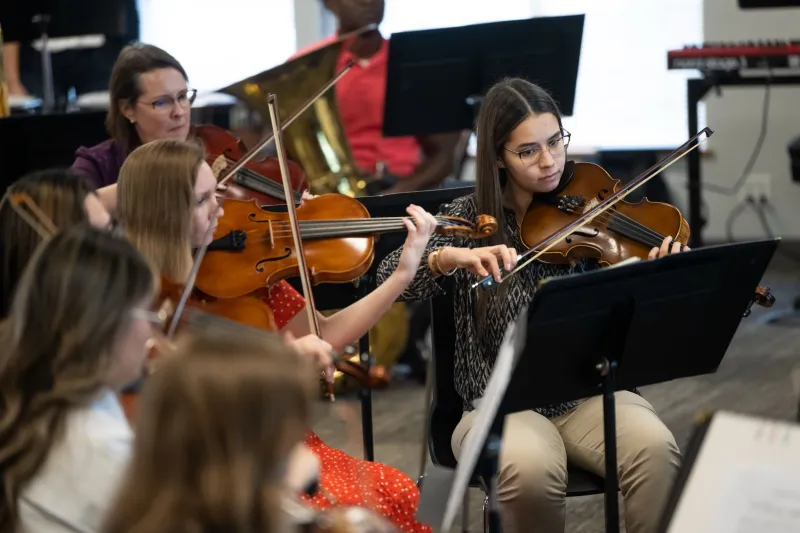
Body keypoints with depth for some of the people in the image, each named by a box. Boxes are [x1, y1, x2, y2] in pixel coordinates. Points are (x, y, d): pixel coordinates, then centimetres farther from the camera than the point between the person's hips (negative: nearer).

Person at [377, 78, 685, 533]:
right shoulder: (471, 217, 3)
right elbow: (390, 277, -9)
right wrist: (450, 257, -29)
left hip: (590, 393, 1)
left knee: (655, 449, -30)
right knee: (532, 469, -33)